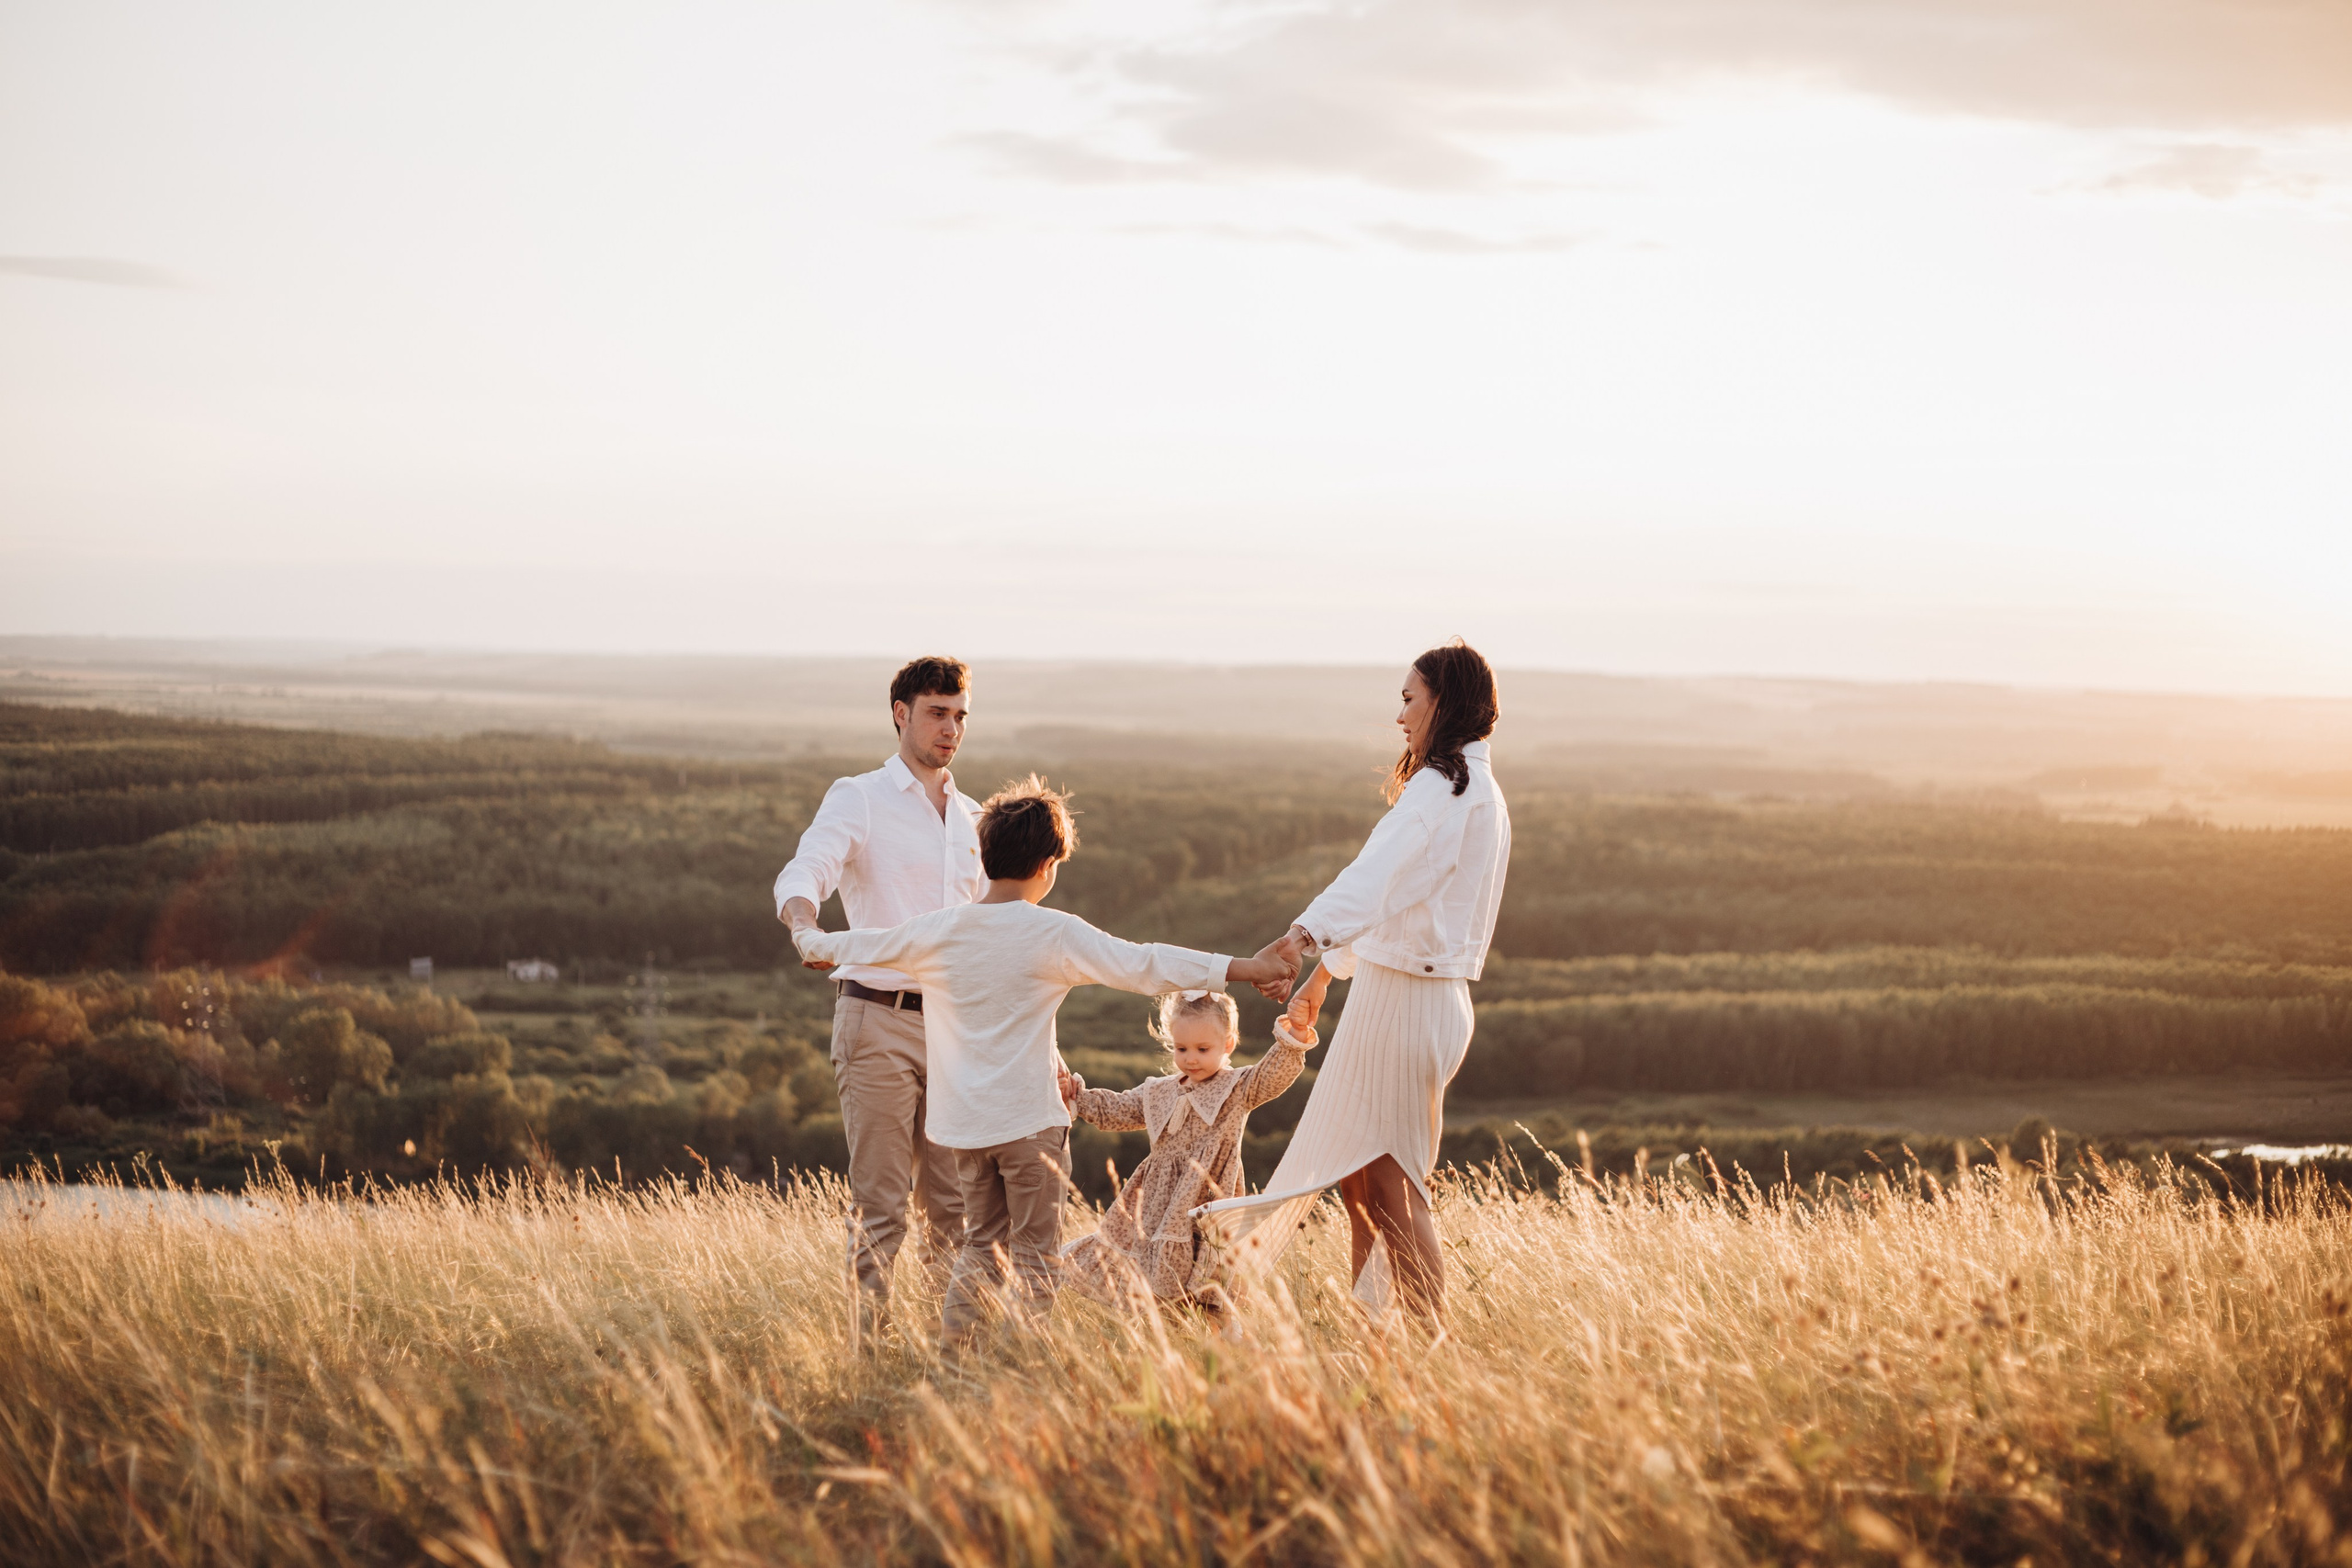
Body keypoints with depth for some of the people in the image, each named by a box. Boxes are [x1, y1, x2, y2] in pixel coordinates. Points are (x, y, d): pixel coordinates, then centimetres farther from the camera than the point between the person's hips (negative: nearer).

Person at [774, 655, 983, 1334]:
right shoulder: (859, 800, -1)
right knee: (880, 1204, -7)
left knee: (955, 1202, 6)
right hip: (880, 1022, -5)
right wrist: (805, 926, -41)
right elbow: (802, 873, -17)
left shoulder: (971, 819, 18)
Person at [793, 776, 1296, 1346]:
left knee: (983, 1244, 18)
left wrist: (811, 940, 41)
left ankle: (949, 1350, 14)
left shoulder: (936, 931, 3)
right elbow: (1143, 966, -17)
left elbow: (860, 946, 18)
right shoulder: (1053, 934, -12)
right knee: (1034, 1254, 1)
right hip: (1029, 1118, -5)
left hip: (962, 1121, 5)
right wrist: (1245, 969, -17)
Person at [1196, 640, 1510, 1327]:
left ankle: (1432, 1340, 0)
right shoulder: (1480, 794, 16)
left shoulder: (1441, 790, -16)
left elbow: (1381, 871, -33)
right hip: (1432, 992, 10)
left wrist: (1306, 933, -47)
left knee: (1390, 1182, -3)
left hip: (1404, 1000, -10)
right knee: (1360, 1174, 16)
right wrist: (1328, 967, 30)